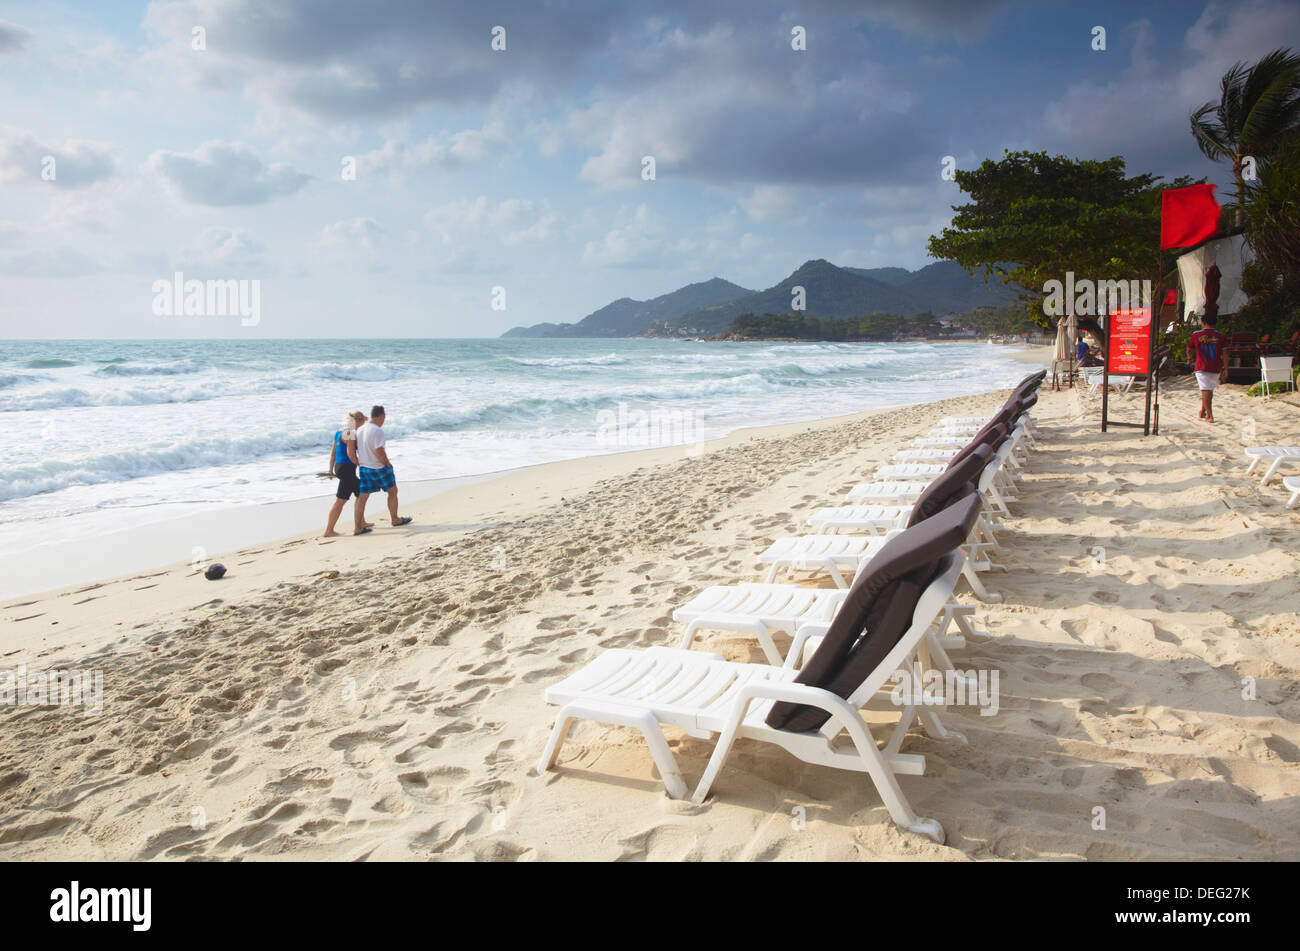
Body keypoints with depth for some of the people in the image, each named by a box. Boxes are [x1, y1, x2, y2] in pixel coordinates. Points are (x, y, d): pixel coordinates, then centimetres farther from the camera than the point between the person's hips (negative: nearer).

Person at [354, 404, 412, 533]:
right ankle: (395, 520, 26)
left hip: (364, 468, 7)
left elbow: (354, 450, 11)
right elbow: (380, 453, -24)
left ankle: (358, 527, 6)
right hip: (379, 468, -7)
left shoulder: (359, 430, 5)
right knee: (392, 492, 14)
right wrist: (388, 464, -9)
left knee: (362, 497, 7)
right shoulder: (377, 431, -20)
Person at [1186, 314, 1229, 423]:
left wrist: (1190, 357, 31)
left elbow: (1189, 350, 9)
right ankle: (1202, 412, 29)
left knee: (1205, 391, -3)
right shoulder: (1221, 336, 1)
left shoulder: (1196, 335, -2)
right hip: (1216, 368, 2)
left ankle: (1210, 416, -11)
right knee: (1209, 390, 19)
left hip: (1202, 368, -2)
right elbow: (1224, 353, -4)